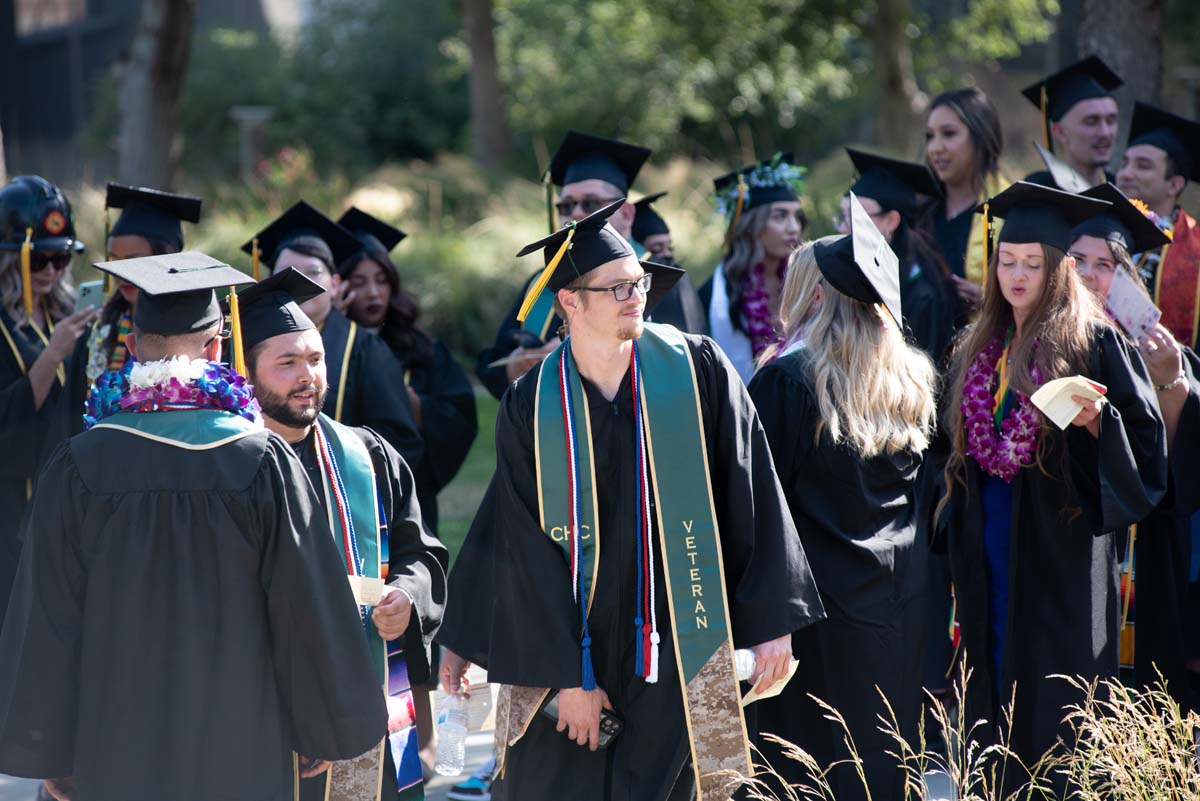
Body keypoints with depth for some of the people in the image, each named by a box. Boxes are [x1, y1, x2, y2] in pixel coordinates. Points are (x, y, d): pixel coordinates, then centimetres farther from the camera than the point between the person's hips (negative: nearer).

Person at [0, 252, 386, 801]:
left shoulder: (79, 466, -8)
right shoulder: (264, 461, -9)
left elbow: (48, 616, -4)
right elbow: (308, 606, -4)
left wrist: (50, 754, 6)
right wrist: (325, 730, 9)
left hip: (120, 749, 0)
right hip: (241, 750, 0)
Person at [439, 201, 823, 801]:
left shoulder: (696, 369, -3)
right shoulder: (530, 408, -3)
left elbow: (752, 496, -1)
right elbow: (527, 549, -3)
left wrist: (771, 620, -5)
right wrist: (569, 676, -7)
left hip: (674, 652, 0)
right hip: (567, 639, 0)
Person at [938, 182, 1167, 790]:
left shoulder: (1092, 340, -4)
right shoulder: (979, 350, 14)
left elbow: (1146, 431, -6)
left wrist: (1094, 419, -23)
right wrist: (954, 511, 14)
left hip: (1061, 532, -6)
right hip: (988, 540, 6)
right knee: (996, 683, 8)